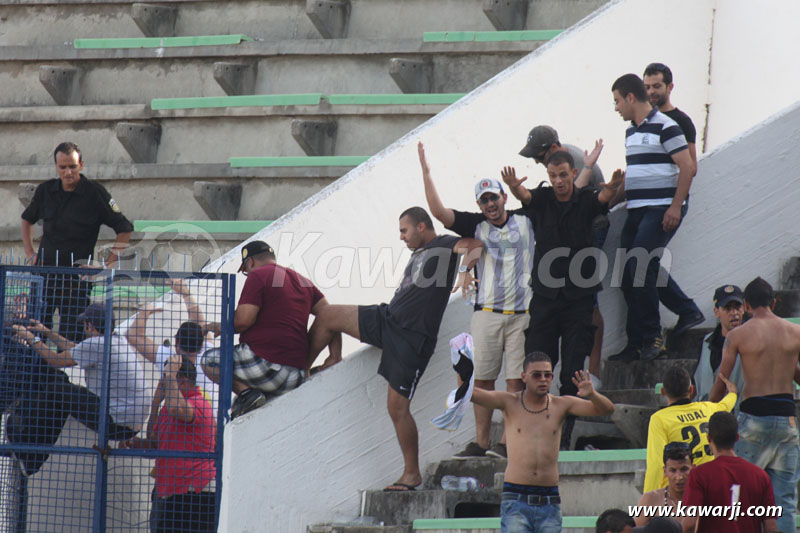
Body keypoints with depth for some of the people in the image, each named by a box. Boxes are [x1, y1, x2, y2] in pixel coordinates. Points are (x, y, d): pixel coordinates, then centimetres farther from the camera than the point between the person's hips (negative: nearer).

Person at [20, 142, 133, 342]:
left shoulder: (95, 193, -5)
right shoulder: (45, 190, 7)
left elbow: (125, 229, -2)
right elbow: (27, 220, 27)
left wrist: (108, 264, -8)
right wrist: (30, 254, 16)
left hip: (78, 274, -4)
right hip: (45, 271, 4)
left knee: (71, 336, -7)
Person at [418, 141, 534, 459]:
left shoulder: (525, 219, 7)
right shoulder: (476, 226, 6)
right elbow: (439, 211, -4)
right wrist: (426, 172, -8)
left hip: (522, 312, -1)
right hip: (487, 312, 1)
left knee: (515, 380, -5)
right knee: (483, 380, 3)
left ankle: (507, 442, -5)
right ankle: (480, 442, 9)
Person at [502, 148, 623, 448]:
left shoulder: (585, 202, 2)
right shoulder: (542, 200, 3)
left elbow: (603, 198, -18)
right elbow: (524, 196, -16)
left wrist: (612, 188, -43)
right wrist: (514, 186, -41)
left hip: (578, 297, -1)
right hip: (545, 297, 1)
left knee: (573, 370, -2)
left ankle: (564, 437, 4)